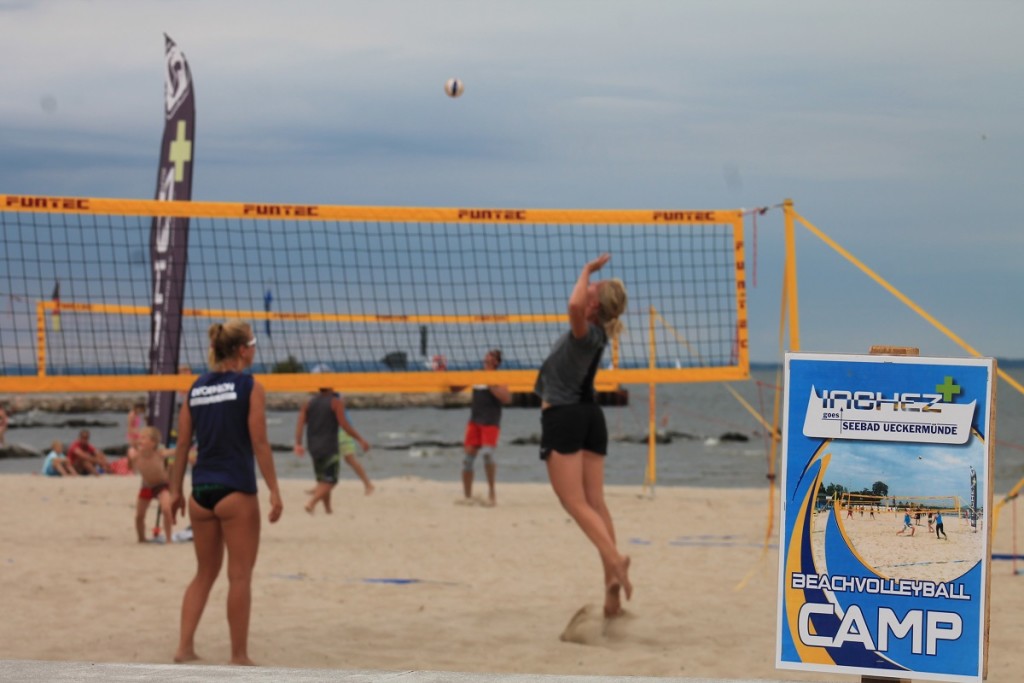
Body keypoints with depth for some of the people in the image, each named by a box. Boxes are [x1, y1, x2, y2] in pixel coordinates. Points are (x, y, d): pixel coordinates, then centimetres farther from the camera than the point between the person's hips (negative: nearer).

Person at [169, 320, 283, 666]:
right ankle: (239, 656, 6)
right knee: (240, 576, 2)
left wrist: (176, 490, 16)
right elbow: (259, 444, -10)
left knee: (205, 573, 17)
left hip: (201, 490, 5)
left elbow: (182, 445, 9)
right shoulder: (250, 386, -7)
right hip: (235, 490, -5)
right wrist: (274, 491, -7)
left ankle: (185, 647, 11)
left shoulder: (196, 388, 8)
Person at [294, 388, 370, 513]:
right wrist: (361, 440, -8)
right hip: (329, 448, -6)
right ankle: (311, 502, -24)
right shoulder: (336, 402, -6)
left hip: (314, 448, 6)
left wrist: (298, 443, -6)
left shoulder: (308, 403, 9)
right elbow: (344, 425, -13)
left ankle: (328, 509, 17)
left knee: (323, 481, 17)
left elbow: (300, 423, -2)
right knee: (330, 481, -4)